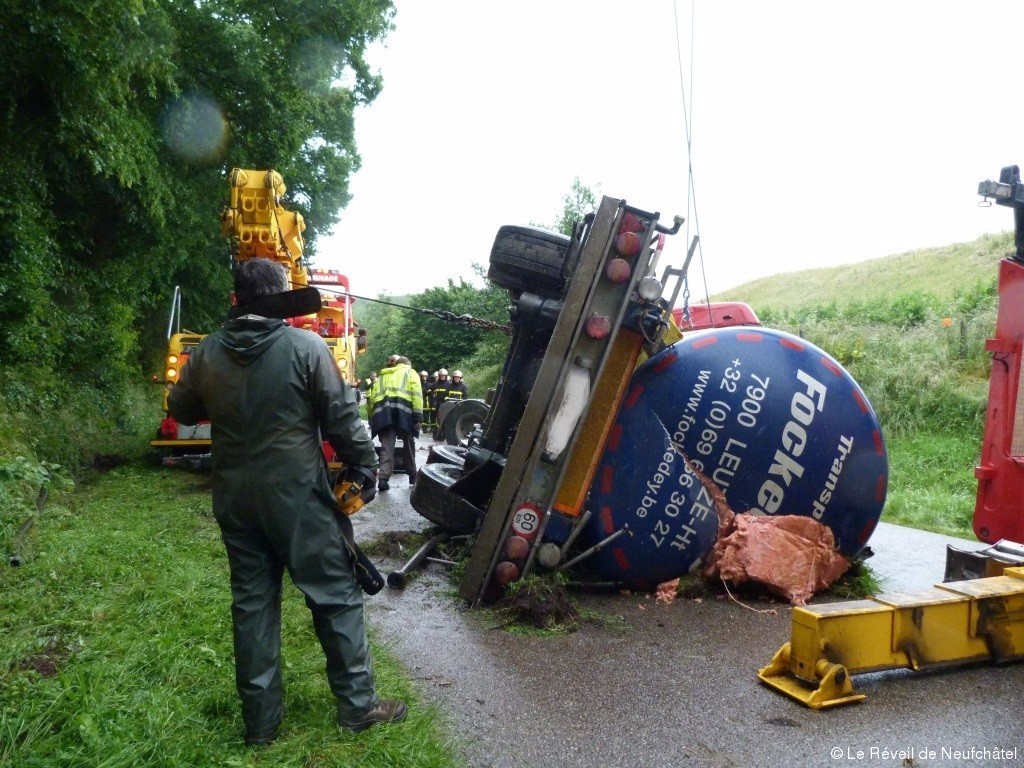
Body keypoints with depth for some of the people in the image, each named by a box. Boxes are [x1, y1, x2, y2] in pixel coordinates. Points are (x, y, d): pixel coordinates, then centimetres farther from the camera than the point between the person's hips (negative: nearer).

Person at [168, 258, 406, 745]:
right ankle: (358, 704, 17)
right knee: (336, 596, 7)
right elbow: (342, 419, -11)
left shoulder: (207, 353, 1)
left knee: (252, 602, 14)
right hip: (297, 496, -4)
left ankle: (260, 719, 24)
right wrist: (366, 465, 2)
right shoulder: (306, 347, -12)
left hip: (234, 499, 5)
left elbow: (182, 411, 15)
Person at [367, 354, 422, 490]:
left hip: (383, 412, 3)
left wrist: (373, 419, 22)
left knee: (387, 448, 2)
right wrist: (418, 416, -3)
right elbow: (416, 394, 2)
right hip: (402, 411, -3)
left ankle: (383, 479, -10)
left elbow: (372, 398, 20)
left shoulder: (382, 377, 31)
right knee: (408, 444, 14)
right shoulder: (410, 372, 20)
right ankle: (412, 475, 24)